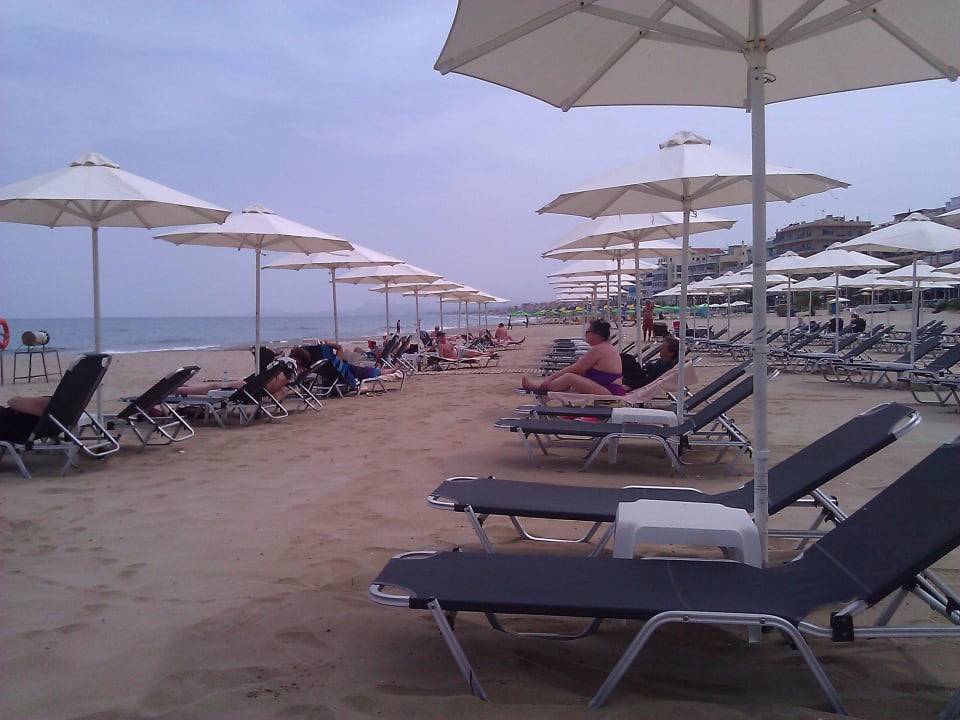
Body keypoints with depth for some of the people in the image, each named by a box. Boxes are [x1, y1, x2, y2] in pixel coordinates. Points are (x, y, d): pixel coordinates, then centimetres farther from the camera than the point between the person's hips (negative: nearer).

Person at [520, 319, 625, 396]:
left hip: (608, 393, -11)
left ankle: (541, 387, 2)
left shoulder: (598, 349, -15)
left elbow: (574, 369, -11)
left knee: (569, 377, -16)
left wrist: (551, 377, -4)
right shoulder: (609, 348, 16)